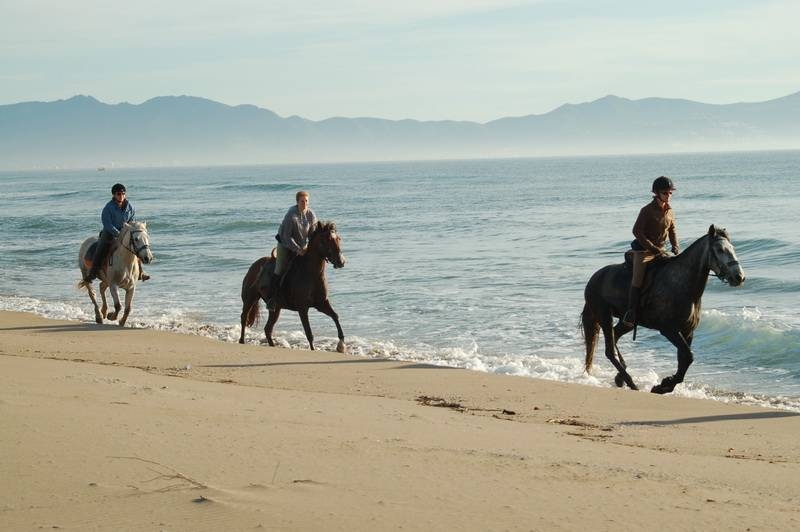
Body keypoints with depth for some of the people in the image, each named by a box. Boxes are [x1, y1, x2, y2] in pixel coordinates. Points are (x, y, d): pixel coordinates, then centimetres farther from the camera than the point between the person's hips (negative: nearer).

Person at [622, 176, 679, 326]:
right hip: (643, 249, -7)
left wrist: (676, 247, -1)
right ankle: (631, 312, -13)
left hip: (660, 249, 7)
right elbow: (637, 232, -16)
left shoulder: (669, 211, 6)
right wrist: (654, 249, -19)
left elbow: (672, 230, 17)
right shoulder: (647, 210, -14)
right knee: (638, 278, -15)